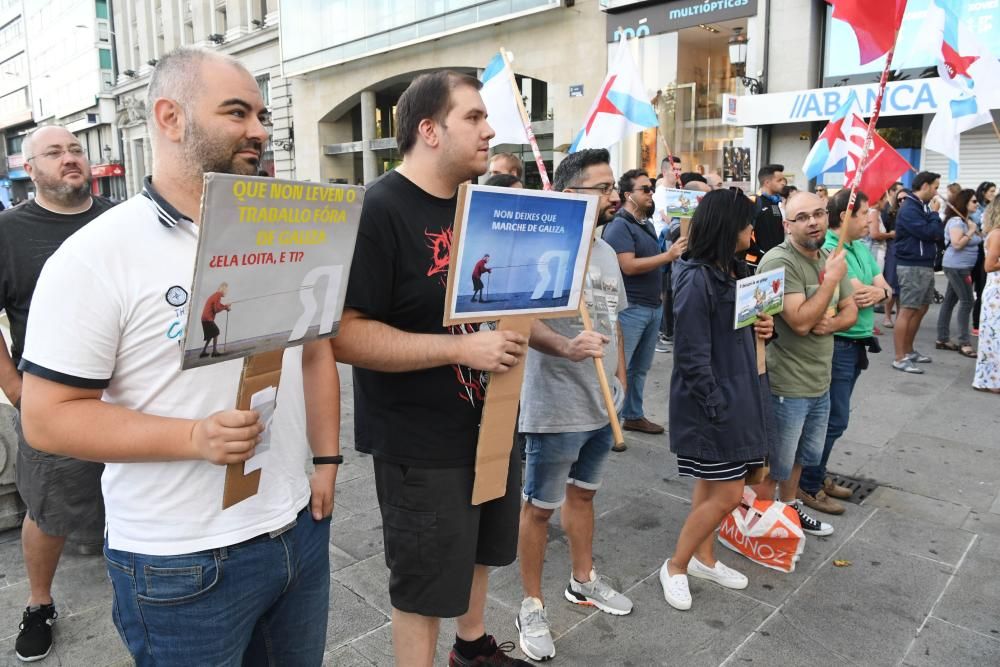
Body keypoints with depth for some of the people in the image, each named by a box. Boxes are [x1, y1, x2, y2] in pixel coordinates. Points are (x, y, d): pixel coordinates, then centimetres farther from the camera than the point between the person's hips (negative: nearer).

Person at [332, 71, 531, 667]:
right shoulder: (377, 210, -19)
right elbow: (344, 334, -25)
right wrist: (461, 348, -29)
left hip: (491, 421, 8)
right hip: (421, 444, -8)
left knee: (479, 549, 27)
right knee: (425, 583, 11)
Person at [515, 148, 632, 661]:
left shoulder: (606, 251, 11)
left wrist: (619, 377, 18)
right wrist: (567, 346, -42)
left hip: (601, 405, 8)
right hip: (555, 409, -8)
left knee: (582, 493, 23)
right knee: (539, 506, 7)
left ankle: (583, 581, 42)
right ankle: (532, 605, 24)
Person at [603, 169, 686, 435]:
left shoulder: (647, 224, 15)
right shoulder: (619, 226, -13)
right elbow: (629, 266, -22)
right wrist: (668, 256, -24)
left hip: (653, 306, 9)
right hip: (630, 308, -9)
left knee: (640, 367, 16)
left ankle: (633, 415, 27)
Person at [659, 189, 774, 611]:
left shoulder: (734, 270, 7)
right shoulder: (697, 280, -20)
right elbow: (693, 356, -21)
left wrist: (762, 327, -1)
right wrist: (716, 409, -19)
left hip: (737, 392, 9)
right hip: (712, 401, -8)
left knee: (711, 485, 19)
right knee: (727, 495, -1)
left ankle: (704, 558, 36)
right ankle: (675, 566, 18)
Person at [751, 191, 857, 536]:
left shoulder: (829, 258, 7)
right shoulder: (779, 262, -21)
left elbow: (851, 311, 9)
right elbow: (801, 322, -27)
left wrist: (831, 323, -13)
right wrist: (832, 279, -22)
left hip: (820, 381, 9)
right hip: (786, 385, -9)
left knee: (800, 456, 26)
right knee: (773, 465, 6)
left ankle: (789, 508, 46)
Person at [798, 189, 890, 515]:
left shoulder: (862, 247, 11)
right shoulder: (827, 250, -19)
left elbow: (886, 288, 6)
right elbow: (857, 295, -23)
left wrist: (877, 292, -14)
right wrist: (874, 290, -4)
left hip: (855, 344, 9)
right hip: (836, 344, -9)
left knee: (832, 417, 16)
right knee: (833, 419, -3)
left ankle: (817, 476, 29)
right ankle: (807, 486, 10)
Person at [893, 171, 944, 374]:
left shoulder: (923, 207, 15)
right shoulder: (909, 208, -14)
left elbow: (939, 235, 14)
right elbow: (927, 233, -21)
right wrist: (935, 213, -6)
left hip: (925, 265, 10)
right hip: (912, 266, -10)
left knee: (921, 309, 15)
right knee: (907, 311, -8)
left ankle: (908, 351, 25)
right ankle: (900, 358, -5)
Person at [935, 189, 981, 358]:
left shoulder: (967, 221, 16)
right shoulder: (956, 221, -13)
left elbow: (975, 241, 19)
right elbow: (957, 244, -22)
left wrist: (976, 231, 4)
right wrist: (971, 231, -15)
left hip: (962, 267, 10)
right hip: (956, 266, -10)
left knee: (950, 300, 10)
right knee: (967, 301, -10)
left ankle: (942, 339, 14)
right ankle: (964, 344, -8)